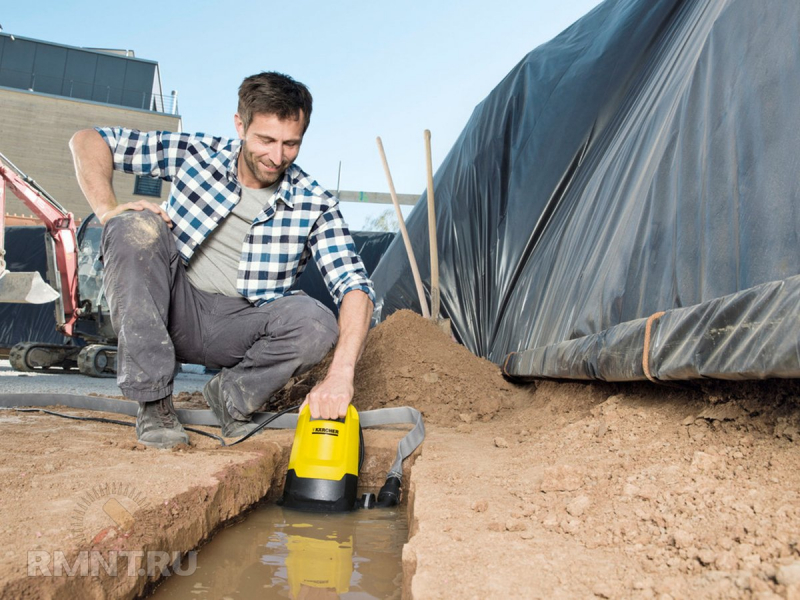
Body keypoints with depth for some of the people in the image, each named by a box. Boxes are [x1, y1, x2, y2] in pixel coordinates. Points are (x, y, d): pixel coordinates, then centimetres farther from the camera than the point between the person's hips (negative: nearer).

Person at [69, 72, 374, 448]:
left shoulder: (314, 205, -9)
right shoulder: (195, 154, -6)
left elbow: (355, 286, -20)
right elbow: (89, 141, 1)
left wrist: (340, 374, -36)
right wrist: (108, 212, -17)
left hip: (235, 330, -1)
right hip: (172, 309, 1)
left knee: (316, 324, -30)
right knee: (137, 227, -27)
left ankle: (231, 395, -1)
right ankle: (153, 402, -23)